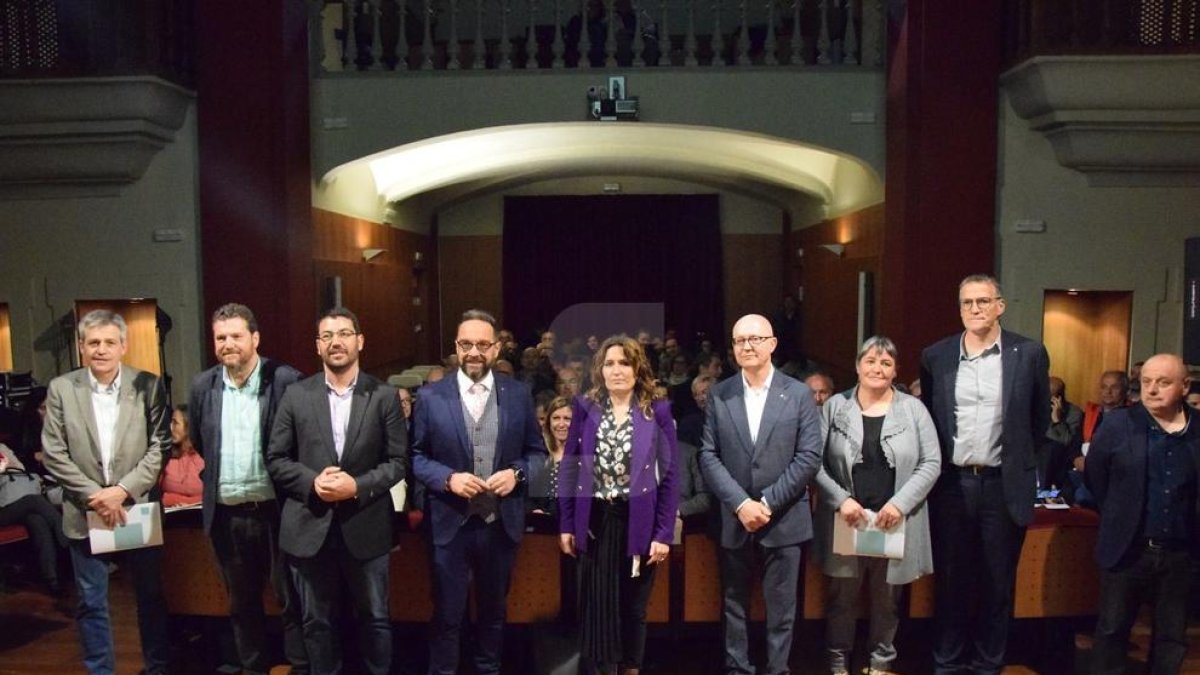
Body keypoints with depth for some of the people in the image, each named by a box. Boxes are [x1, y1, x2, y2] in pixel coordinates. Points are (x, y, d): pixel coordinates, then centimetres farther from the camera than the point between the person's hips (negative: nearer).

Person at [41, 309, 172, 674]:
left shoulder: (149, 385, -4)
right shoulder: (61, 388, -1)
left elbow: (160, 447, -5)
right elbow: (54, 454, -2)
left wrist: (124, 490, -15)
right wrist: (94, 495, -11)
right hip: (86, 514, 1)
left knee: (151, 596, 12)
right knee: (91, 603, 10)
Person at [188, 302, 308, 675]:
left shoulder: (286, 380, -10)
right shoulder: (202, 386, 5)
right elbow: (199, 443, 17)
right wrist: (222, 474, 12)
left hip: (276, 510, -4)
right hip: (226, 515, 5)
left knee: (292, 601, 6)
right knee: (242, 603, 18)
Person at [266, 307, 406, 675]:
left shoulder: (384, 396, -1)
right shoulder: (296, 395, 2)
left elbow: (398, 461, -3)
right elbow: (276, 459, 3)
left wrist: (358, 486, -17)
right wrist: (312, 482, -14)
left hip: (366, 526, -1)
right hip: (310, 527, 1)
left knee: (374, 618, 12)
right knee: (316, 621, 14)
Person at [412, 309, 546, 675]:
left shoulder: (519, 394, 0)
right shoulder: (430, 396, -4)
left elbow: (537, 451, 5)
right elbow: (415, 456, -1)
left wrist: (516, 473, -14)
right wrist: (448, 478, -17)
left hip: (501, 522, 2)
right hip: (450, 523, -2)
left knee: (493, 610, 19)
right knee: (447, 614, 8)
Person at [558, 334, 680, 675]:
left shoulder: (657, 410, -3)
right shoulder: (585, 407, 2)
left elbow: (670, 474, -4)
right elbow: (570, 467, 4)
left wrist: (664, 532, -9)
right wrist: (566, 524, 1)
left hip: (639, 523, -1)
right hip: (595, 521, 1)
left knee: (633, 607, 12)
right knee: (598, 605, 6)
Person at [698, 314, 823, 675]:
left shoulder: (799, 394, -1)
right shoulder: (719, 395, 2)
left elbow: (809, 457, -6)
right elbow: (708, 455, -2)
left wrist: (767, 502, -13)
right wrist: (740, 503, -13)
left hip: (784, 520, -1)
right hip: (734, 519, 1)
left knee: (781, 608, 8)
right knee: (734, 604, 12)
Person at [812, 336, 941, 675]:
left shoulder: (914, 409, 2)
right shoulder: (834, 407, 1)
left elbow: (931, 463, -1)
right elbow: (816, 461, -1)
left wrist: (900, 502, -12)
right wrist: (840, 499, -13)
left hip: (895, 523, 1)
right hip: (846, 521, 0)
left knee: (887, 599, 12)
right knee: (842, 597, 10)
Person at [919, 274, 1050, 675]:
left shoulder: (1029, 354, -2)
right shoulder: (935, 356, 2)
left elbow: (1039, 419, 9)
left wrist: (1016, 459, 10)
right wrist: (936, 468, 11)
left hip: (1004, 485, -1)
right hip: (951, 482, 1)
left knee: (997, 582, 11)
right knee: (950, 579, 11)